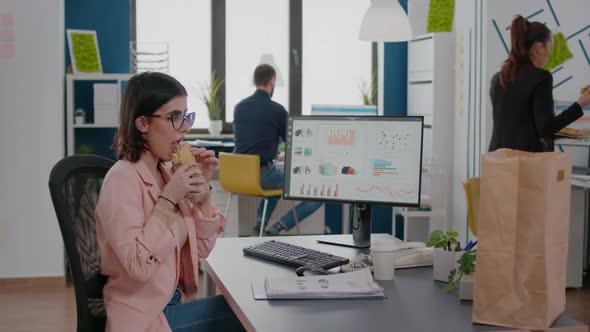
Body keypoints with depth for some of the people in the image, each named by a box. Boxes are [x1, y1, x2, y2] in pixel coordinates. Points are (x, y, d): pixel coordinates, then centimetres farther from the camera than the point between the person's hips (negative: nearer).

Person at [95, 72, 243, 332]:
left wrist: (203, 188, -4)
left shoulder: (166, 171, 6)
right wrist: (169, 199, -25)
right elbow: (138, 266, -26)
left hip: (176, 305, 7)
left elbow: (201, 249, 7)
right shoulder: (122, 179, -17)